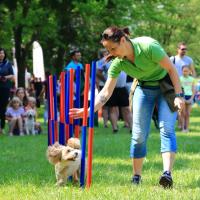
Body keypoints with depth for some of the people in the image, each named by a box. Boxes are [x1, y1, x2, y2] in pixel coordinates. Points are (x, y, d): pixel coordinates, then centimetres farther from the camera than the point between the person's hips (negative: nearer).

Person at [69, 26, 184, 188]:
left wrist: (178, 95, -23)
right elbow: (106, 93, -14)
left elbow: (171, 69, -21)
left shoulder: (148, 46, -31)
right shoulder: (118, 63, -16)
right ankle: (136, 177, 8)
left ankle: (167, 173, -28)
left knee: (167, 129, -18)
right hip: (144, 88, 4)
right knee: (139, 134, -1)